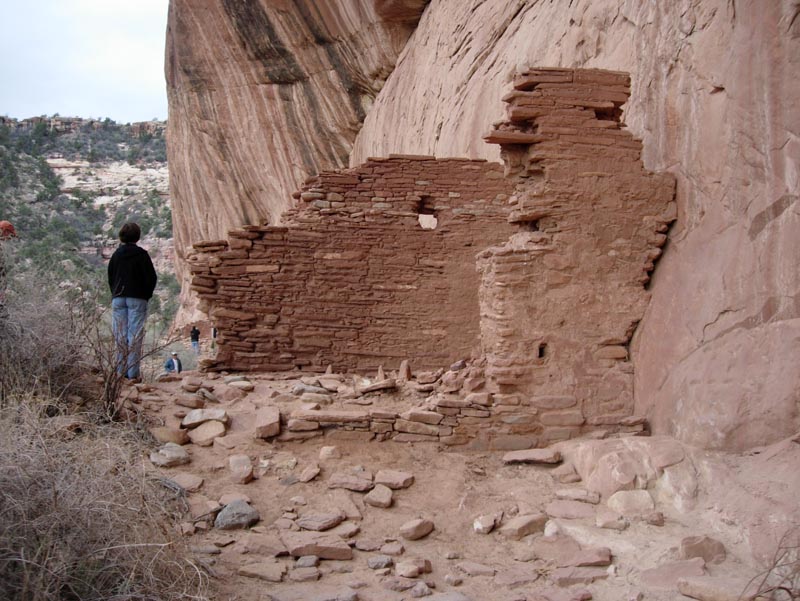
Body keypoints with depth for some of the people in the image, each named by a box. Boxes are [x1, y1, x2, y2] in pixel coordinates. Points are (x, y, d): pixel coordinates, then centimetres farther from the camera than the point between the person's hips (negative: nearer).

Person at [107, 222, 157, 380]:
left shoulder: (116, 254, 8)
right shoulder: (141, 254, -4)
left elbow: (110, 277, 12)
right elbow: (151, 277, -5)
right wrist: (147, 295, 8)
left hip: (118, 298, 3)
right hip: (137, 298, -3)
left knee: (120, 335, 5)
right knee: (135, 335, -3)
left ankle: (121, 371, 4)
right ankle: (133, 372, -7)